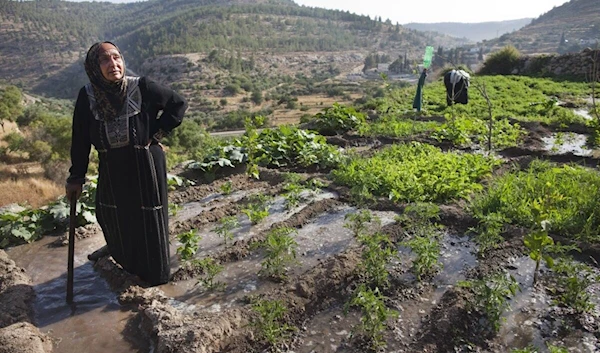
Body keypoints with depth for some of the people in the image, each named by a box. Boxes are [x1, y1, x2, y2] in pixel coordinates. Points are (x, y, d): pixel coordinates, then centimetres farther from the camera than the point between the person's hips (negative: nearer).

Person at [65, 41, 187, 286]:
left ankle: (155, 273, 34)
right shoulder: (87, 96, -10)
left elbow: (178, 104, -5)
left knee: (149, 220, 11)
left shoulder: (141, 88, -17)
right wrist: (76, 177, 2)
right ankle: (124, 260, 51)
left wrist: (156, 135, -10)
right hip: (112, 171, 3)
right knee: (114, 220, 20)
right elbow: (80, 140, -2)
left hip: (146, 167, -3)